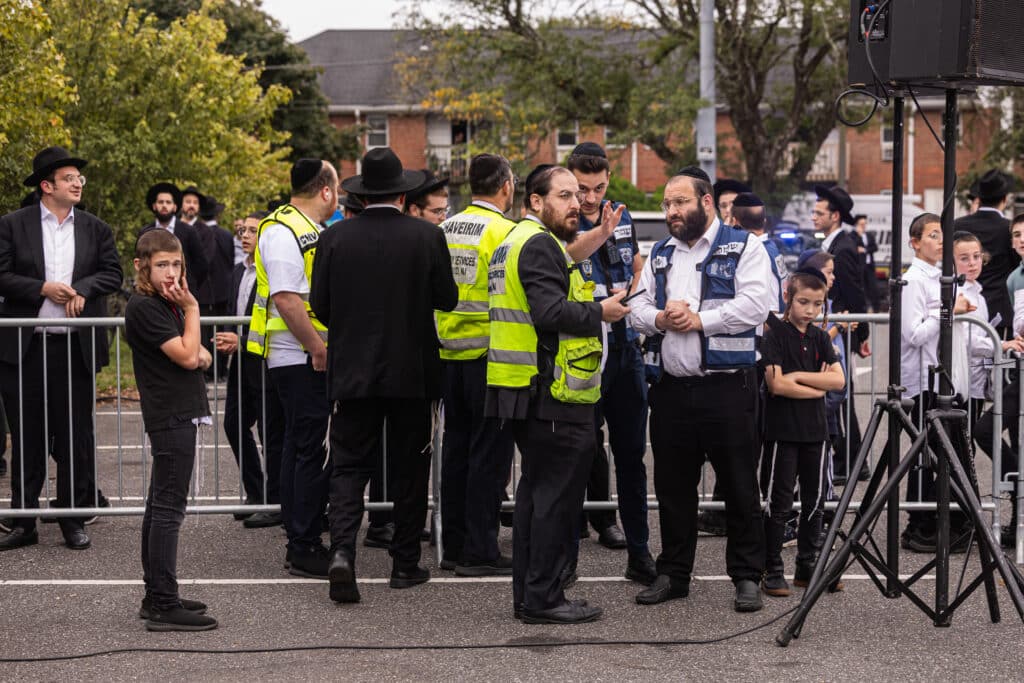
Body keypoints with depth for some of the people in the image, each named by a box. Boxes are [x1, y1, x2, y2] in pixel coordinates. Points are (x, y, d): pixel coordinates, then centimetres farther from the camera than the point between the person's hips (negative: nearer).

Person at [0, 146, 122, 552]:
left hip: (76, 347, 2)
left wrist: (82, 288, -14)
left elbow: (113, 274, 4)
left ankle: (74, 517, 15)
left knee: (75, 434, 5)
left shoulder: (95, 229, 8)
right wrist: (43, 289, -15)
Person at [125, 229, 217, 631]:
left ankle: (156, 597, 18)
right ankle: (163, 605, -12)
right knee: (169, 507, -11)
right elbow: (186, 355, -18)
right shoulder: (143, 307, -13)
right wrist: (192, 308, -9)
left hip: (176, 415, 10)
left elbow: (197, 355, 20)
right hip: (171, 418, -10)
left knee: (159, 506, 12)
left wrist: (201, 354, -4)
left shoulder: (166, 304, 16)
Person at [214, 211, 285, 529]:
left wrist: (241, 341, -18)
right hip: (241, 363, 9)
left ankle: (275, 502, 7)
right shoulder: (239, 271, 14)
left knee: (272, 435, -1)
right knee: (235, 426, 12)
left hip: (266, 364, -9)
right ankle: (256, 495, 24)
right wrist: (229, 342, 4)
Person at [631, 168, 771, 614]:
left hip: (727, 386, -5)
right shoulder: (660, 255, 18)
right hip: (669, 387, 5)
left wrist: (699, 320, -14)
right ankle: (673, 574, 21)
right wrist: (660, 318, -9)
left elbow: (754, 305, -12)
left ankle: (747, 577, 8)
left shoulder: (744, 248, 1)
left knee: (740, 485, 0)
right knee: (672, 486, 10)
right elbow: (637, 309, 13)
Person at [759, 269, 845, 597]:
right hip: (782, 429, -5)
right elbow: (776, 385, -17)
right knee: (779, 503, -1)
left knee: (815, 501, 10)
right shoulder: (776, 334, -6)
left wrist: (798, 376, -12)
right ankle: (772, 571, 5)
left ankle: (808, 566, 20)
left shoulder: (820, 337, 9)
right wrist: (816, 387, -7)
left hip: (815, 430, 5)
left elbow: (838, 380, -3)